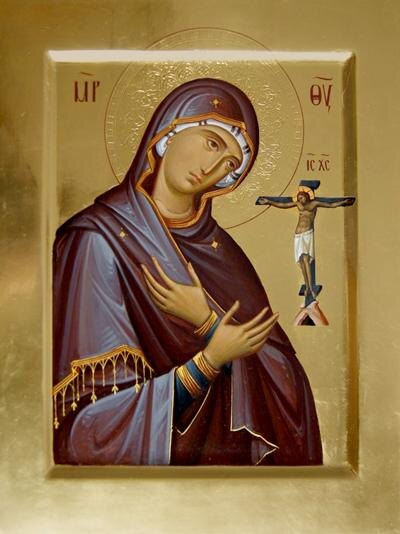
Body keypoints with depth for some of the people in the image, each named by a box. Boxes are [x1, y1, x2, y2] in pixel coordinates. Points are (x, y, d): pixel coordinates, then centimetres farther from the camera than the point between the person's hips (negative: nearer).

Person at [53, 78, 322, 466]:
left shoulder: (215, 245, 1)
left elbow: (286, 384, -3)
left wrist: (206, 322, -16)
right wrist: (210, 361, -17)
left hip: (229, 449, 4)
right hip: (148, 455, -4)